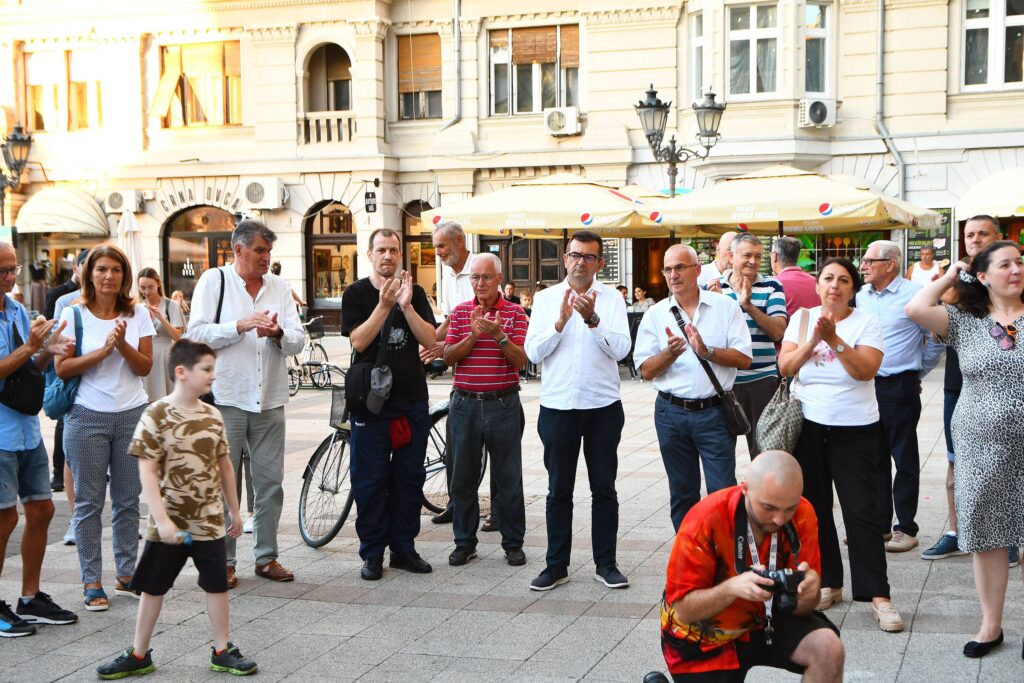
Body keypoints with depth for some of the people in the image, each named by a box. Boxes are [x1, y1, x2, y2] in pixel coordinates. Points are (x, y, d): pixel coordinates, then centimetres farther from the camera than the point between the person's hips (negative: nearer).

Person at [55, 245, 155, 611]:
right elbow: (61, 368, -6)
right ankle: (92, 582, 9)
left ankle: (126, 575, 19)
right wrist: (103, 350, -16)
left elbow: (145, 367, 1)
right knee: (89, 502, 2)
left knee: (128, 499, 8)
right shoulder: (73, 314, -1)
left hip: (132, 415, 2)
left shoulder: (138, 313, 5)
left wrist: (123, 344, -16)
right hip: (87, 417, -2)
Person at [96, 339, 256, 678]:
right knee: (153, 587, 9)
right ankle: (138, 655, 22)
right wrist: (162, 520, -21)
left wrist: (235, 511, 15)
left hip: (210, 522, 4)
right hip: (170, 524, -4)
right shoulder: (156, 416, -13)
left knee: (217, 586, 9)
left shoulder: (212, 416, 2)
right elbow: (147, 472, -15)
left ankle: (222, 651, 22)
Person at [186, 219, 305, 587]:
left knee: (270, 483, 7)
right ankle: (223, 561, 12)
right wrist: (241, 325, -16)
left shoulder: (279, 286, 12)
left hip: (270, 399, 4)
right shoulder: (213, 281, 2)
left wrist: (278, 333, -15)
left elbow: (298, 340, 7)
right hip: (226, 398, -4)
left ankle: (267, 556, 19)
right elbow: (197, 334, -7)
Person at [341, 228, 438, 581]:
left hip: (412, 398, 3)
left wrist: (406, 305, -15)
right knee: (370, 479, 0)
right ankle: (372, 553, 9)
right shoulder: (356, 293, 1)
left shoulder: (414, 292, 8)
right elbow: (358, 341, -12)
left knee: (409, 476, 7)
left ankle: (404, 547, 17)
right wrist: (384, 304, -20)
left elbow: (430, 340, -3)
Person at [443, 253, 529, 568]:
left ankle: (513, 543, 14)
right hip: (465, 403, 2)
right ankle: (464, 542, 18)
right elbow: (449, 356, -1)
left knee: (508, 477, 4)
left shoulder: (515, 313, 1)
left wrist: (498, 335, -23)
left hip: (503, 404, -2)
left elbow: (521, 360, -8)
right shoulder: (460, 312, 7)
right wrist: (473, 335, -16)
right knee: (463, 477, 7)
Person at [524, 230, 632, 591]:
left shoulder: (612, 298, 1)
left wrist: (593, 319, -23)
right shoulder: (546, 298, 3)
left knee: (604, 489, 8)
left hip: (603, 406, 0)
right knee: (559, 490, 9)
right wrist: (560, 321, -18)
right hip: (557, 406, 1)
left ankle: (606, 563, 18)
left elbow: (621, 348, -10)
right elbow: (533, 351, -5)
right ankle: (557, 565, 18)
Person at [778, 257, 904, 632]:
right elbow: (785, 366, -2)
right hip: (808, 425, 3)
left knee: (862, 511, -7)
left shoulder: (866, 323, -3)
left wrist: (834, 339, -22)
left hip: (854, 428, -3)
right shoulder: (802, 318, 6)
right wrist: (813, 341, -16)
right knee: (813, 507, 9)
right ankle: (827, 583, 23)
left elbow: (865, 370, -16)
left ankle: (878, 595, -3)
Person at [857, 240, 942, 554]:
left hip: (900, 389, -6)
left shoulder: (915, 295, -9)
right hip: (864, 386, 6)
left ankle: (906, 529, 9)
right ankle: (879, 524, 20)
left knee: (904, 459, 3)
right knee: (874, 458, 11)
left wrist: (918, 373, 6)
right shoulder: (860, 297, 7)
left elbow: (936, 339, -2)